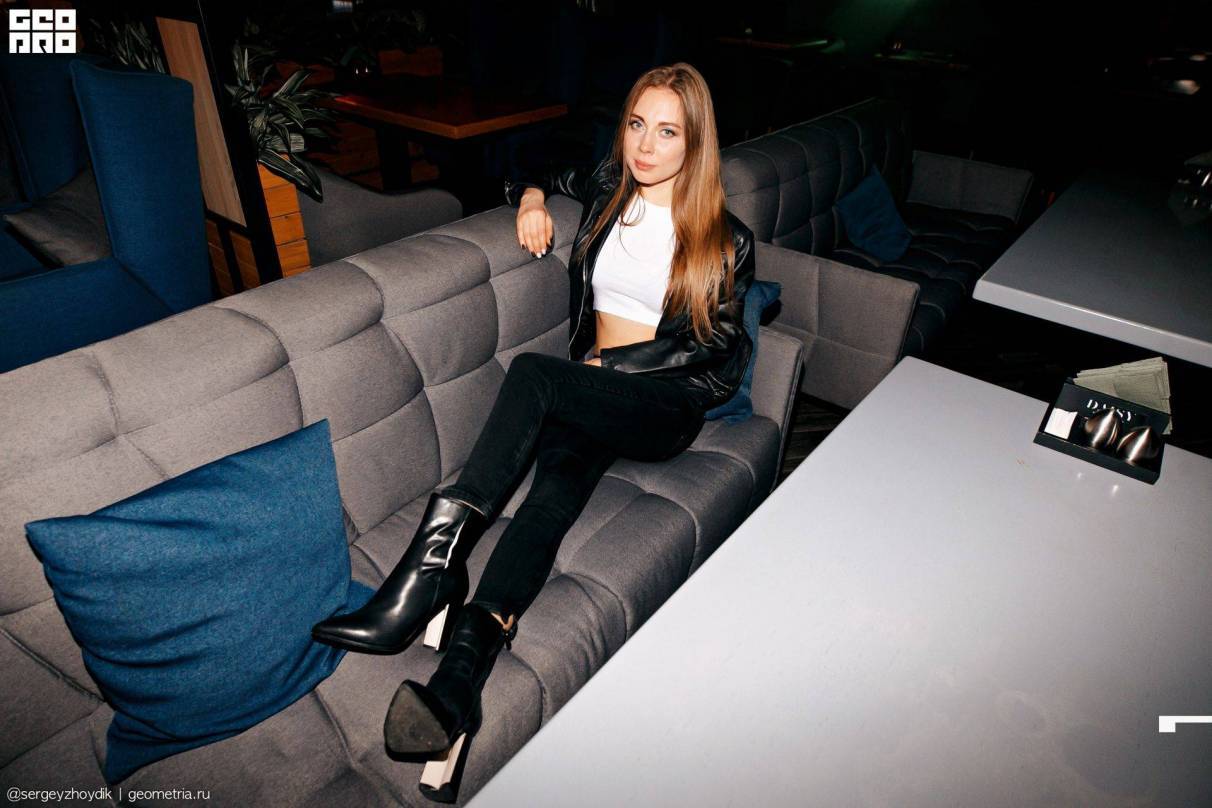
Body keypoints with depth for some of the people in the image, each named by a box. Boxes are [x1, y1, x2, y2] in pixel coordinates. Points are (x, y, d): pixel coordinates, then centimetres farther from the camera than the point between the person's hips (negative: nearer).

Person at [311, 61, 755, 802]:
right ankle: (460, 682, -46)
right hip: (587, 393, 3)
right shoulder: (608, 188, 14)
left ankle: (433, 566, -33)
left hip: (667, 406, -3)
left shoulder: (725, 239, 2)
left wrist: (614, 362, -9)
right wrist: (532, 195, 11)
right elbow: (546, 174, 35)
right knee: (558, 487, -30)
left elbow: (719, 352, -1)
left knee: (532, 373, -32)